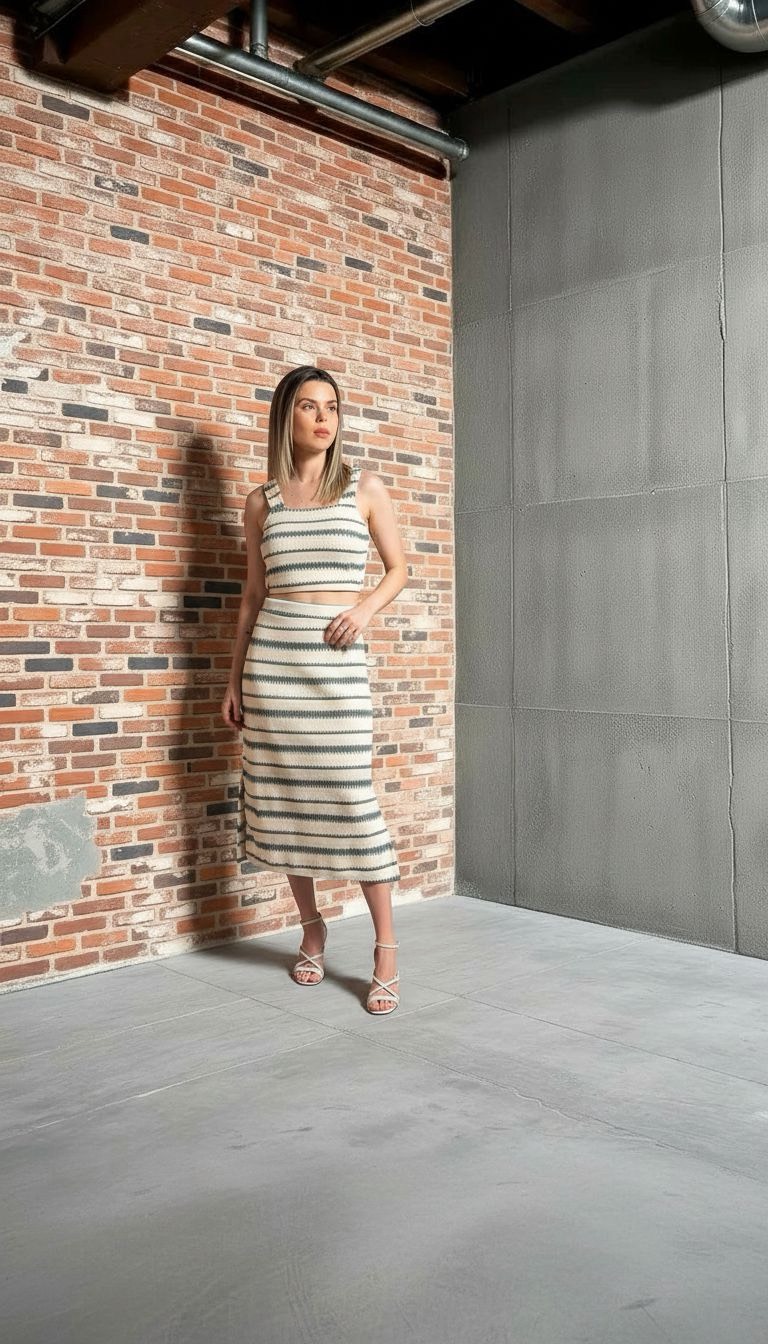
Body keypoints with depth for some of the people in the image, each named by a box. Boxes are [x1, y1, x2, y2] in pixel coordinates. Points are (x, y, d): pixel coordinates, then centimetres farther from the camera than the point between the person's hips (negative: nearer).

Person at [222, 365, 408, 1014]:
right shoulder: (262, 501, 10)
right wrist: (235, 679, 11)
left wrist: (366, 608, -9)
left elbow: (399, 568, 12)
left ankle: (386, 949, 4)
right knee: (283, 795, 5)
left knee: (353, 799, -7)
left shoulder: (365, 487, 6)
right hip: (273, 654, 2)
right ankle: (312, 929, 24)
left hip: (338, 659, -2)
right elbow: (253, 595, 14)